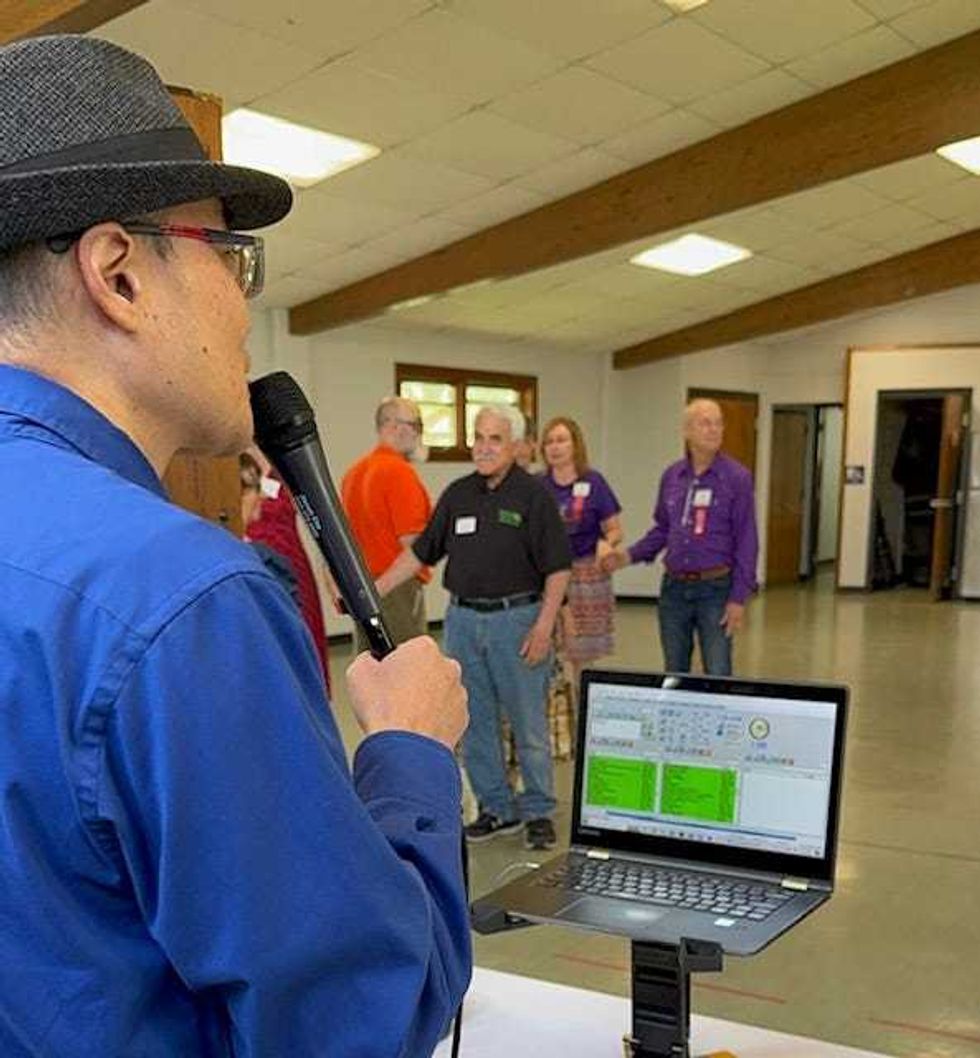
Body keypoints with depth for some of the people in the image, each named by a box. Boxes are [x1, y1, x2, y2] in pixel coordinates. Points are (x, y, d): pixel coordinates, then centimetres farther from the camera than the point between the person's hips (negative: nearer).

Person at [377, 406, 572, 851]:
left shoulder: (533, 495, -6)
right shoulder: (458, 494, 8)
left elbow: (557, 568, -8)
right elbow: (420, 552, 12)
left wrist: (544, 626, -16)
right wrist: (375, 590, 5)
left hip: (517, 618, -5)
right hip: (463, 618, 5)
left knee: (528, 723, 2)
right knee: (474, 722, 10)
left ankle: (538, 811, 17)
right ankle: (497, 808, 24)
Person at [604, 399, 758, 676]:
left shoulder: (737, 477, -7)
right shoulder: (671, 476, 6)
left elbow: (746, 541, -8)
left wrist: (739, 598, -12)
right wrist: (630, 555, 3)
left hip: (715, 588, -4)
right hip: (674, 587, 4)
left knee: (718, 676, -3)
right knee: (674, 674, 14)